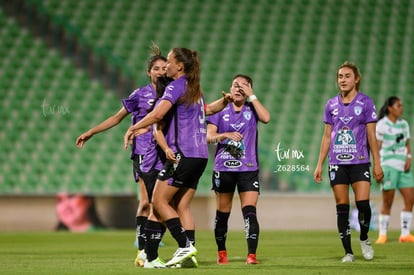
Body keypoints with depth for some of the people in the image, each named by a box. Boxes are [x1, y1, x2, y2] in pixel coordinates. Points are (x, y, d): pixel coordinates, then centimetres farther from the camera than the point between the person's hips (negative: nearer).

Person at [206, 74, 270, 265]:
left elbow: (266, 118, -15)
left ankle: (252, 254, -17)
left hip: (248, 168, -1)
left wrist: (252, 96, -11)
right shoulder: (220, 111, 7)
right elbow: (209, 136, -1)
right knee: (222, 213, 8)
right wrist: (225, 135, -19)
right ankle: (221, 252, 23)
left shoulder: (252, 109, 6)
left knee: (249, 211, -13)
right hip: (223, 168, 1)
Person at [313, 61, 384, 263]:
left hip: (359, 162, -3)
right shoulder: (332, 105, 8)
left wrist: (377, 163, -3)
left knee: (363, 204, -14)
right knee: (342, 209, 1)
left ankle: (364, 239, 13)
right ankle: (348, 252, 8)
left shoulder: (366, 102, 1)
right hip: (337, 163, 3)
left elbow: (371, 136, 1)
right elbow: (327, 137, 12)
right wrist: (319, 165, 9)